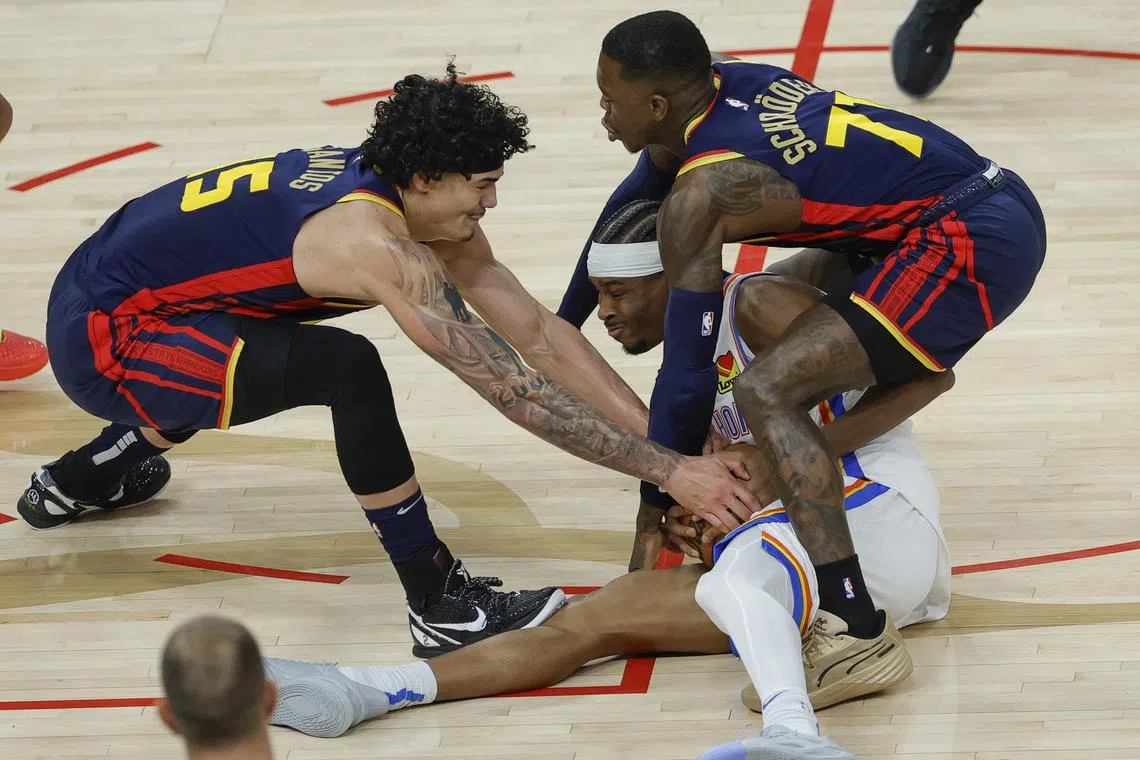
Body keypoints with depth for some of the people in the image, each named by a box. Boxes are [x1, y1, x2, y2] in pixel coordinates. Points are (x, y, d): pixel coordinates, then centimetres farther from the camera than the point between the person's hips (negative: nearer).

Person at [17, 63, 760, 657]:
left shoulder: (429, 209, 0)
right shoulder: (381, 245, -28)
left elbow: (540, 332, 1)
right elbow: (517, 390, -29)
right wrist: (670, 472, -27)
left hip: (111, 288, 10)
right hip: (102, 336, -10)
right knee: (348, 369, -28)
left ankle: (87, 475, 51)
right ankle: (442, 608, -19)